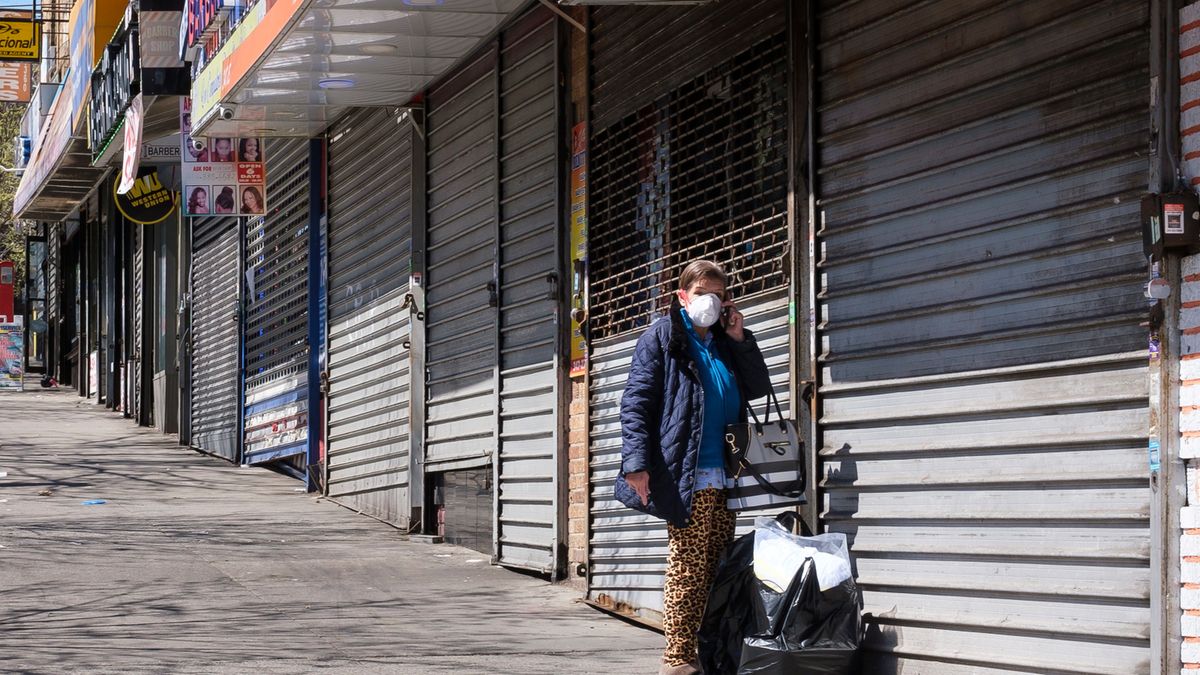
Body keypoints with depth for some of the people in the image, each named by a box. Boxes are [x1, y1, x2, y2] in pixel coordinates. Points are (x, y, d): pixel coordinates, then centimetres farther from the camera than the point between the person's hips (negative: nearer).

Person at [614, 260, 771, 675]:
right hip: (686, 475, -6)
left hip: (723, 477, 7)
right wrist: (636, 462, -16)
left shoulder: (725, 343, 19)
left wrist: (740, 339, 7)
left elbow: (758, 388, 18)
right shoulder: (662, 336, 2)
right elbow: (636, 402, -5)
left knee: (716, 568, 6)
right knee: (688, 566, -9)